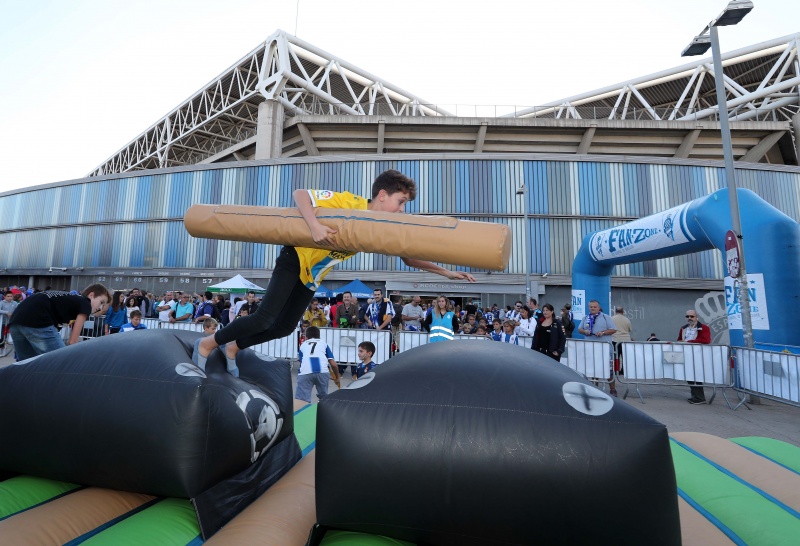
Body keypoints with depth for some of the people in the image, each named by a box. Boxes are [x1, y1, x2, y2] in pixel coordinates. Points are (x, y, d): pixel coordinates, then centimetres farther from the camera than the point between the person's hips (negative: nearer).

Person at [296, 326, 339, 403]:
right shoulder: (323, 343, 30)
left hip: (305, 372, 0)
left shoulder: (303, 345, 33)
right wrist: (337, 377, 38)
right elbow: (333, 364, 22)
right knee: (323, 397, 23)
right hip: (322, 371, 1)